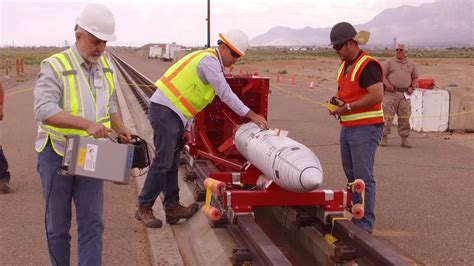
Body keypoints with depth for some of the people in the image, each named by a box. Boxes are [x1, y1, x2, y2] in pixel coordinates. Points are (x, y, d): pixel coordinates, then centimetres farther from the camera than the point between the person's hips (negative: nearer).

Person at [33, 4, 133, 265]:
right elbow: (43, 109, -29)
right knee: (58, 224, 10)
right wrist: (86, 123, -38)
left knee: (92, 223, 1)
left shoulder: (107, 67, 5)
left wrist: (121, 129, 1)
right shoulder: (55, 66, -16)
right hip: (57, 154, -4)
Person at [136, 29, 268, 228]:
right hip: (165, 112, -10)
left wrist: (187, 127, 14)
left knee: (172, 163, 12)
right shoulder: (209, 60, -12)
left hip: (173, 114, 10)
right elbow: (226, 94, -16)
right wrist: (251, 115, -12)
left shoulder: (211, 62, 19)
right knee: (162, 162, -7)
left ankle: (172, 207, 17)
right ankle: (144, 208, 3)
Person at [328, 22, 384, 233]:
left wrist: (348, 107, -19)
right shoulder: (345, 66, 14)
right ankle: (357, 216, 26)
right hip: (347, 127, 10)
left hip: (365, 128, -10)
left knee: (363, 177, -7)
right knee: (351, 175, 15)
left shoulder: (367, 65, -15)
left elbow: (377, 96, -23)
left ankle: (365, 224, 0)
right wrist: (337, 101, 5)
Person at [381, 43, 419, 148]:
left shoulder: (411, 64, 13)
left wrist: (412, 87, 1)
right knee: (388, 116, -5)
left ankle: (404, 140, 8)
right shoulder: (390, 62, 6)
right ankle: (384, 138, 1)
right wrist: (387, 84, -14)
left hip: (405, 94, 2)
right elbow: (383, 75, 3)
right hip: (391, 93, -2)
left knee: (405, 118, 2)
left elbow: (415, 78, 18)